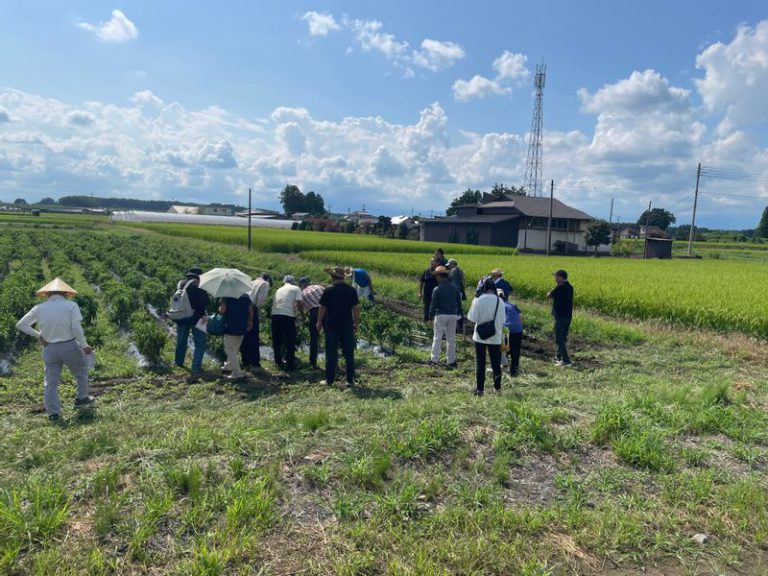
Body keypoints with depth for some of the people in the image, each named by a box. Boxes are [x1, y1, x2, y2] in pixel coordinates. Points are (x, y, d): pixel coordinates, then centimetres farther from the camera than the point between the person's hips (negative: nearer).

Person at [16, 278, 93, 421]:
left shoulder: (40, 308, 3)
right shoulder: (71, 305, -7)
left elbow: (20, 325, 5)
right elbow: (76, 327, -17)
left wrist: (38, 335, 11)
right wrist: (84, 345, -7)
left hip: (49, 349, 3)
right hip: (70, 346, -3)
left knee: (50, 381, 9)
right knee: (81, 372, 21)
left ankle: (53, 412, 5)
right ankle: (81, 399, 31)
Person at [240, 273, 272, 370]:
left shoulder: (251, 283, 27)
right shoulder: (265, 284, 10)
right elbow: (261, 299, -5)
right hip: (252, 309, -6)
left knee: (244, 337, 11)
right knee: (254, 337, -2)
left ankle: (245, 362, 15)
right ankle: (255, 362, -1)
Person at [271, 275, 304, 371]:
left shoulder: (279, 290, 26)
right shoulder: (296, 289, 10)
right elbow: (299, 303, -3)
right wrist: (301, 314, 10)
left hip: (275, 314, 5)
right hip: (288, 315, -5)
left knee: (277, 341, 14)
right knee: (290, 341, 5)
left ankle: (279, 362, 21)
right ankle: (290, 364, 7)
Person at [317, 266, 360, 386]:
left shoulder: (328, 290, -7)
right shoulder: (352, 290, 1)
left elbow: (322, 308, -5)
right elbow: (355, 308, 2)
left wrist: (319, 322, 7)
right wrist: (356, 323, 10)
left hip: (332, 326, -2)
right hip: (347, 326, 2)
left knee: (331, 354, 5)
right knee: (349, 354, 8)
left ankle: (330, 379, 10)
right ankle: (350, 380, 11)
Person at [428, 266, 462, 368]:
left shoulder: (437, 290, -10)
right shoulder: (454, 288, 4)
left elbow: (433, 304, -7)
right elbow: (459, 303, 9)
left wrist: (430, 315, 4)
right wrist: (458, 314, 16)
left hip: (441, 315, -4)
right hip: (453, 315, 4)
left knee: (437, 338, 4)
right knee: (451, 339, 11)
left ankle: (434, 360, 4)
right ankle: (451, 361, 15)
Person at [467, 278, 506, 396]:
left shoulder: (478, 300, -13)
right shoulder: (499, 301, -6)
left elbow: (472, 318, -11)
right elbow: (502, 321, 0)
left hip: (480, 336, -1)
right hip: (495, 337, 2)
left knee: (480, 362, 6)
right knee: (496, 362, 13)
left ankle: (480, 388, 6)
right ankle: (497, 386, 21)